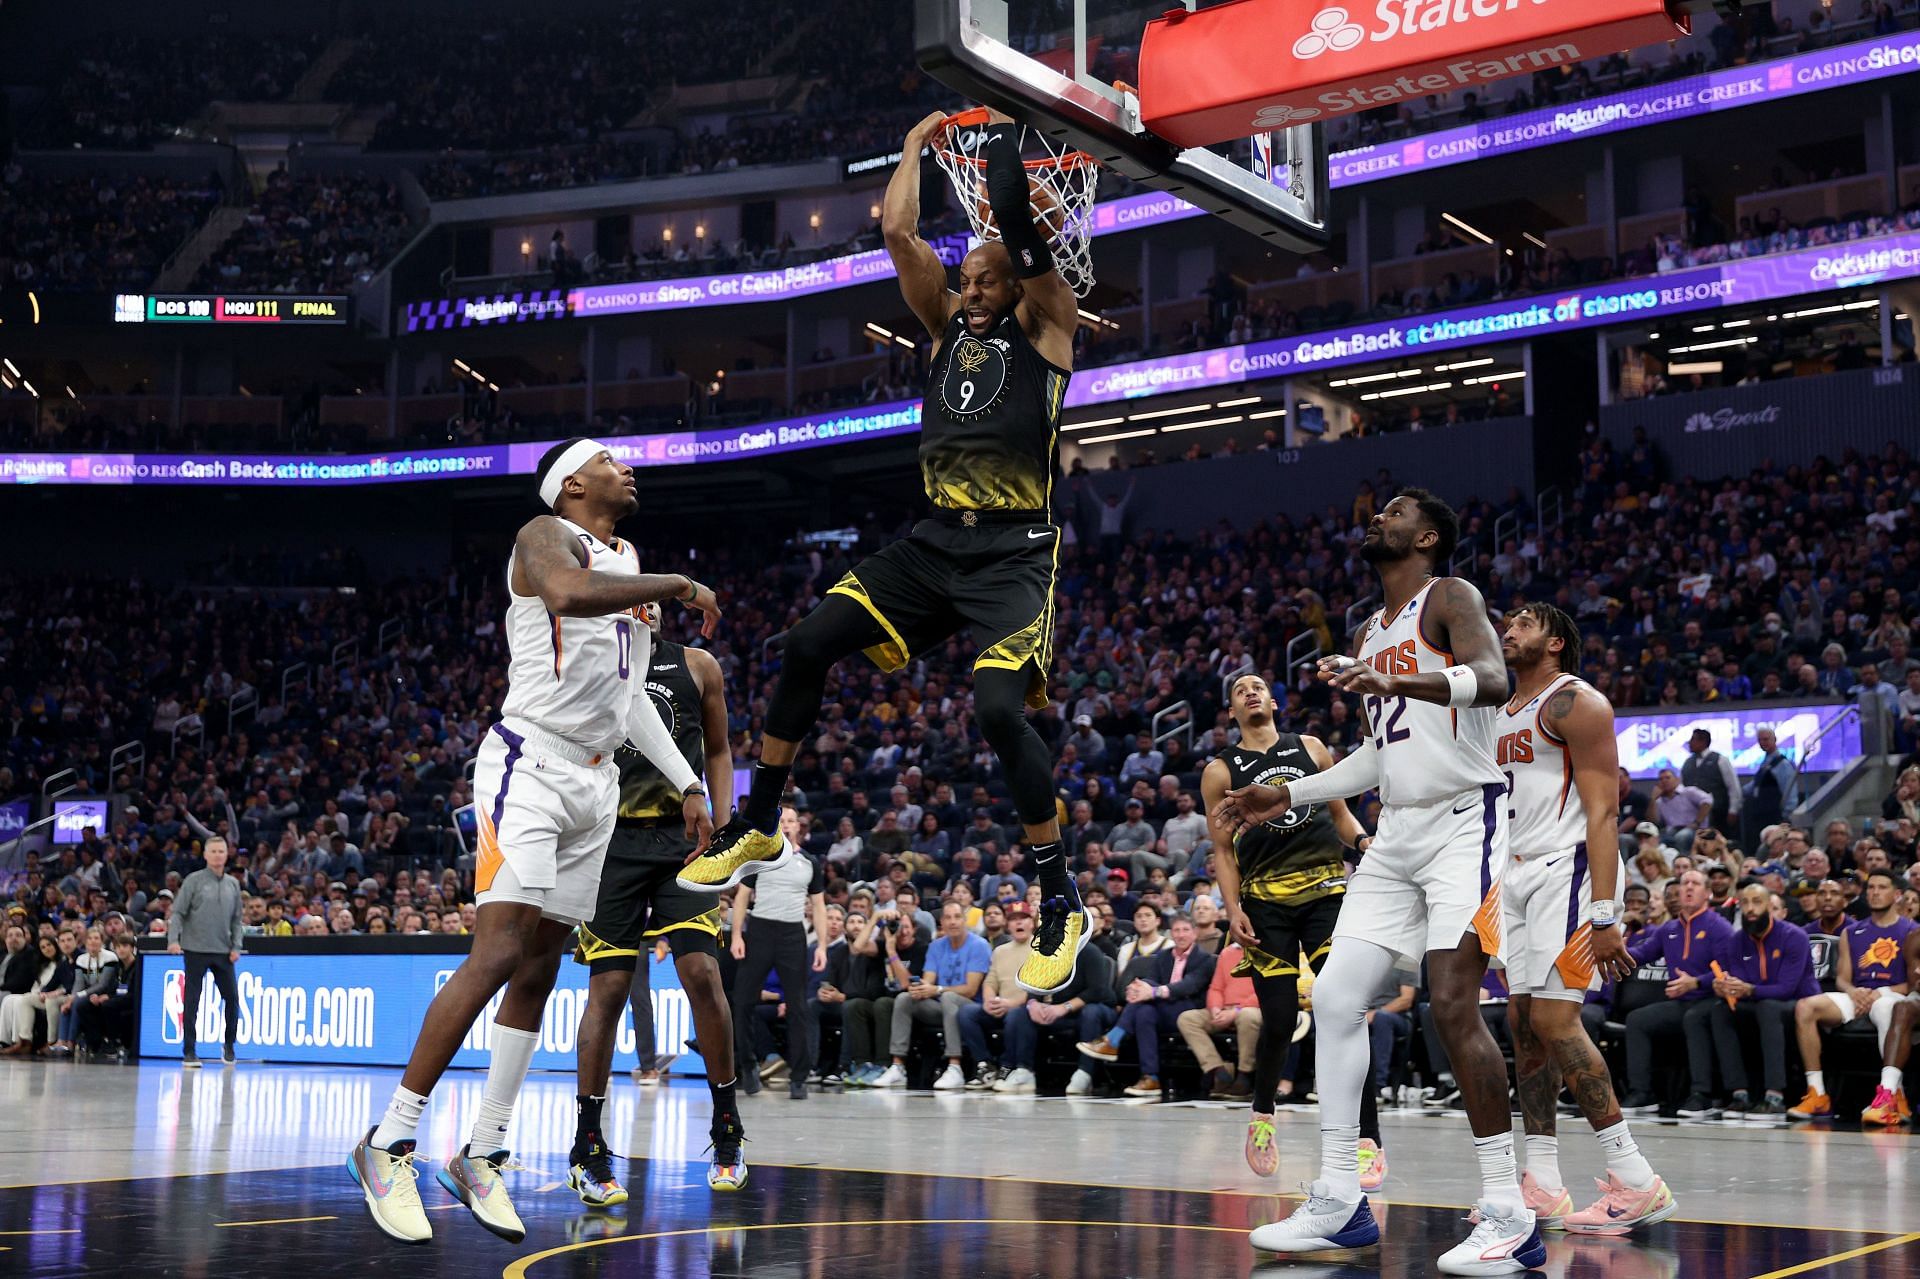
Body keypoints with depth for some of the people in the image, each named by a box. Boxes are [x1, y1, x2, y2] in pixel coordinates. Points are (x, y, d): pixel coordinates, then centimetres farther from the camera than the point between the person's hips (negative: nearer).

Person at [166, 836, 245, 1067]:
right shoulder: (194, 881, -1)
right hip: (196, 950, -3)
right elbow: (178, 912, -4)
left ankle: (229, 1045, 20)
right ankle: (189, 1052, 5)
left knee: (232, 997, 2)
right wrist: (173, 939, -17)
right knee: (192, 1001, 0)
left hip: (223, 952, 4)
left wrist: (236, 946, 4)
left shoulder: (233, 884, 11)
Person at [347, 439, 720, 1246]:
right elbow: (570, 592, -32)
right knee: (499, 952, -17)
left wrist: (689, 784, 21)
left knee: (538, 971, 7)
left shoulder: (627, 564, 20)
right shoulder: (547, 537, -6)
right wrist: (679, 586, -22)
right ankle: (388, 1147, -11)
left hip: (594, 781, 9)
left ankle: (480, 1158, 13)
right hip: (529, 765, -8)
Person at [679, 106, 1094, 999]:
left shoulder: (1043, 328, 3)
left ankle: (1061, 906, -9)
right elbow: (897, 231, 13)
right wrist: (916, 146, 21)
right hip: (937, 538, 7)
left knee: (999, 708, -22)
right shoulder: (950, 327, 18)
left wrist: (1003, 133, 4)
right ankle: (756, 826, 14)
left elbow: (1016, 222, -8)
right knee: (808, 646, -2)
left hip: (1014, 551, -6)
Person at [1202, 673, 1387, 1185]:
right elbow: (1222, 850, 8)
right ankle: (1261, 1114, 26)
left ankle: (1368, 1142, -12)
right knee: (1279, 1021, -5)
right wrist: (1233, 910, -4)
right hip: (1267, 898, -1)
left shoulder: (1311, 748, 15)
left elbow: (1341, 813, 21)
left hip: (1327, 886, 1)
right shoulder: (1220, 771, 10)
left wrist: (1364, 841, -1)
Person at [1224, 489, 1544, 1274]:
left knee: (1454, 1006, -17)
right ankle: (1338, 1202, 8)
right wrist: (1291, 794, 21)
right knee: (1335, 997, 2)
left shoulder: (1449, 598, -6)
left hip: (1463, 823, -9)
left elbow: (1493, 679, -27)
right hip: (1397, 833, 9)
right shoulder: (1371, 633, 20)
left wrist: (1400, 681, -43)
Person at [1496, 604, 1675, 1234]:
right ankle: (1542, 1186, 9)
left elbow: (1601, 810, -15)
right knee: (1523, 1023, 5)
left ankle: (1637, 1182, -12)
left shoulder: (1575, 702, -7)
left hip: (1566, 869, -9)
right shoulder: (1500, 714, 20)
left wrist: (1602, 914, -23)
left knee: (1555, 1019, -16)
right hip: (1516, 875, 9)